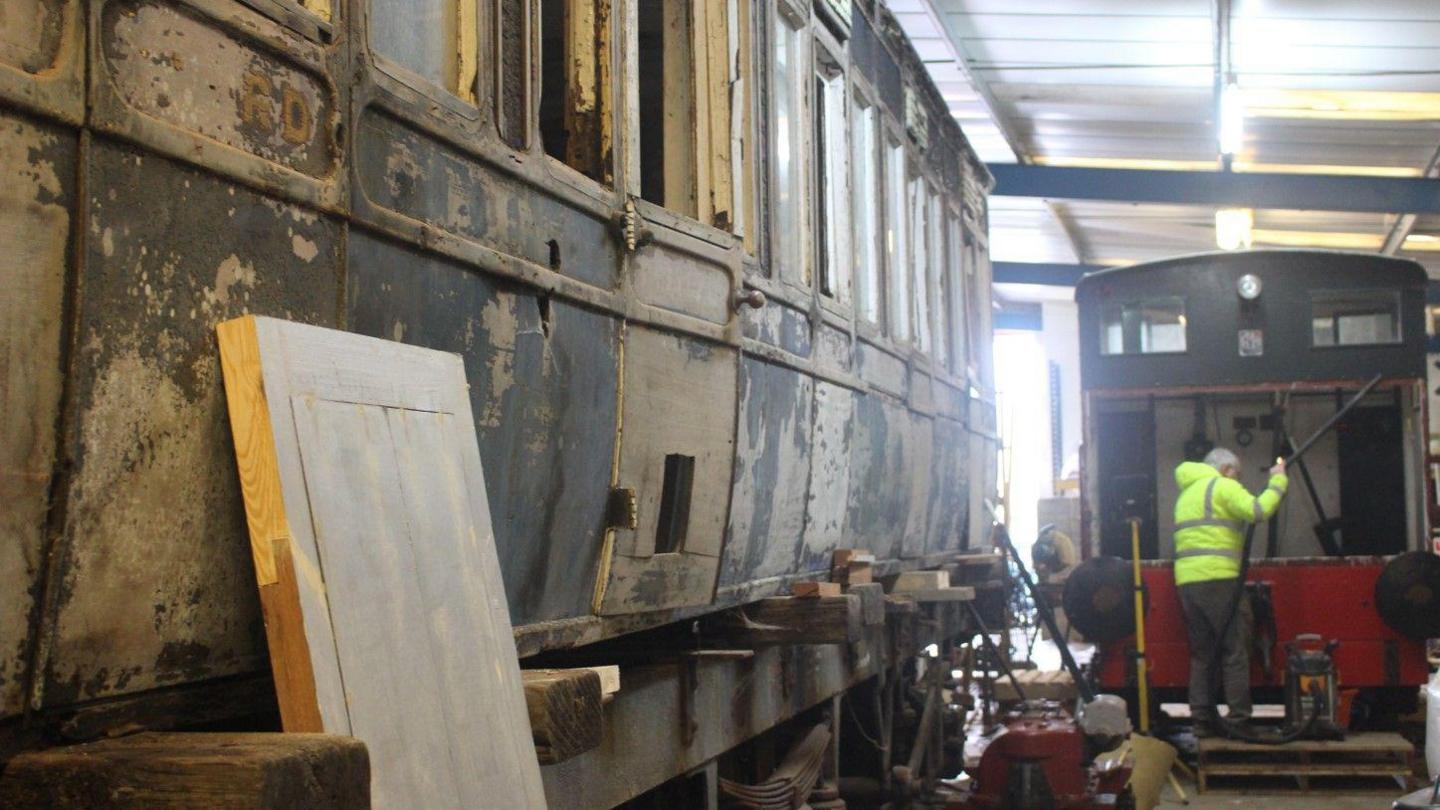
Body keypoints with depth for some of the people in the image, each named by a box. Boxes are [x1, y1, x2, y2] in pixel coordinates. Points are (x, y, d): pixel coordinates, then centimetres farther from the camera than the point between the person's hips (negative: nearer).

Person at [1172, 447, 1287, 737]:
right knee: (1235, 651, -4)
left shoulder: (1186, 493, 26)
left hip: (1186, 581, 8)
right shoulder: (1223, 486, 0)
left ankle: (1203, 720, 7)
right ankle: (1239, 720, -6)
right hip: (1218, 579, -8)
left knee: (1202, 653, 10)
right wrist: (1278, 480, -2)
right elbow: (1258, 511, -13)